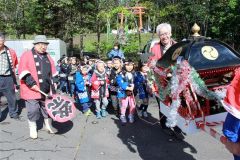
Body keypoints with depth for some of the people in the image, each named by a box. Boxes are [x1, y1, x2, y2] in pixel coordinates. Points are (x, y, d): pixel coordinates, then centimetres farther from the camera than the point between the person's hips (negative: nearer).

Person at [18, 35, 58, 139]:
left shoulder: (48, 57, 14)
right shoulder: (26, 55, -5)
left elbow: (53, 72, 20)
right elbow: (23, 72, -13)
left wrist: (53, 84, 13)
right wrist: (32, 84, -19)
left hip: (46, 90, 5)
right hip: (32, 90, -5)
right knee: (33, 110, 2)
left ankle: (48, 126, 33)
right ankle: (32, 129, 21)